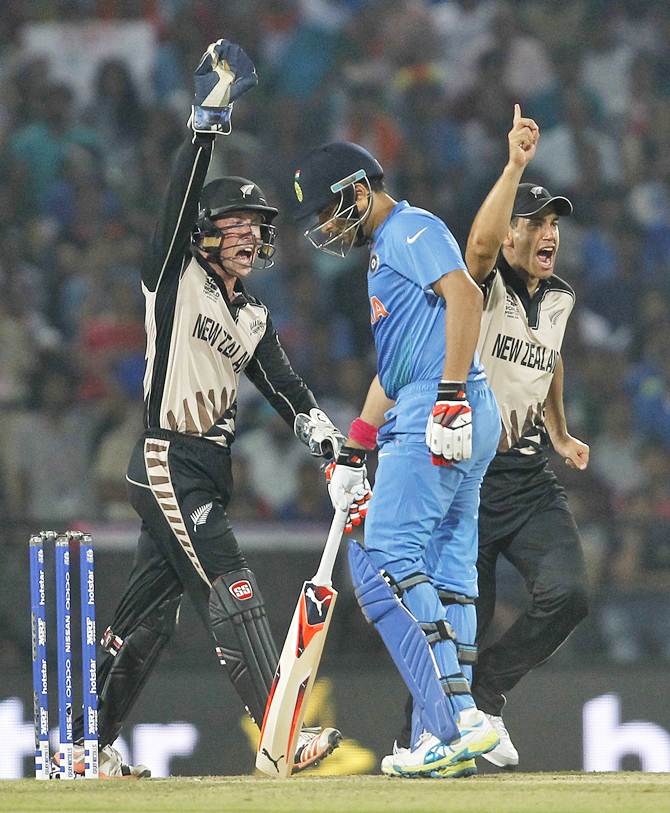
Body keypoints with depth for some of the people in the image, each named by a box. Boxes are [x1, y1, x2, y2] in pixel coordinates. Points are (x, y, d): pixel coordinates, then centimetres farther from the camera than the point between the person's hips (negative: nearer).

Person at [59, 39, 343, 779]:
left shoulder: (252, 318, 19)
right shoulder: (176, 279, -1)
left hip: (206, 474, 8)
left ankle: (88, 745, 19)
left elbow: (281, 386, 6)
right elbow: (181, 203, -15)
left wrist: (316, 427, -13)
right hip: (168, 463, -8)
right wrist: (206, 123, -23)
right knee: (232, 595, -16)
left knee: (147, 615, 11)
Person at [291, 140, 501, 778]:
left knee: (384, 561, -17)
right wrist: (352, 453, 28)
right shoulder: (384, 252, 28)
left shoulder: (412, 229, -3)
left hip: (440, 422, -11)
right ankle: (444, 743, 4)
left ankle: (455, 721, -25)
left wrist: (451, 396, -27)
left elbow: (465, 295, -20)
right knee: (445, 577, 6)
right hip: (447, 428, 11)